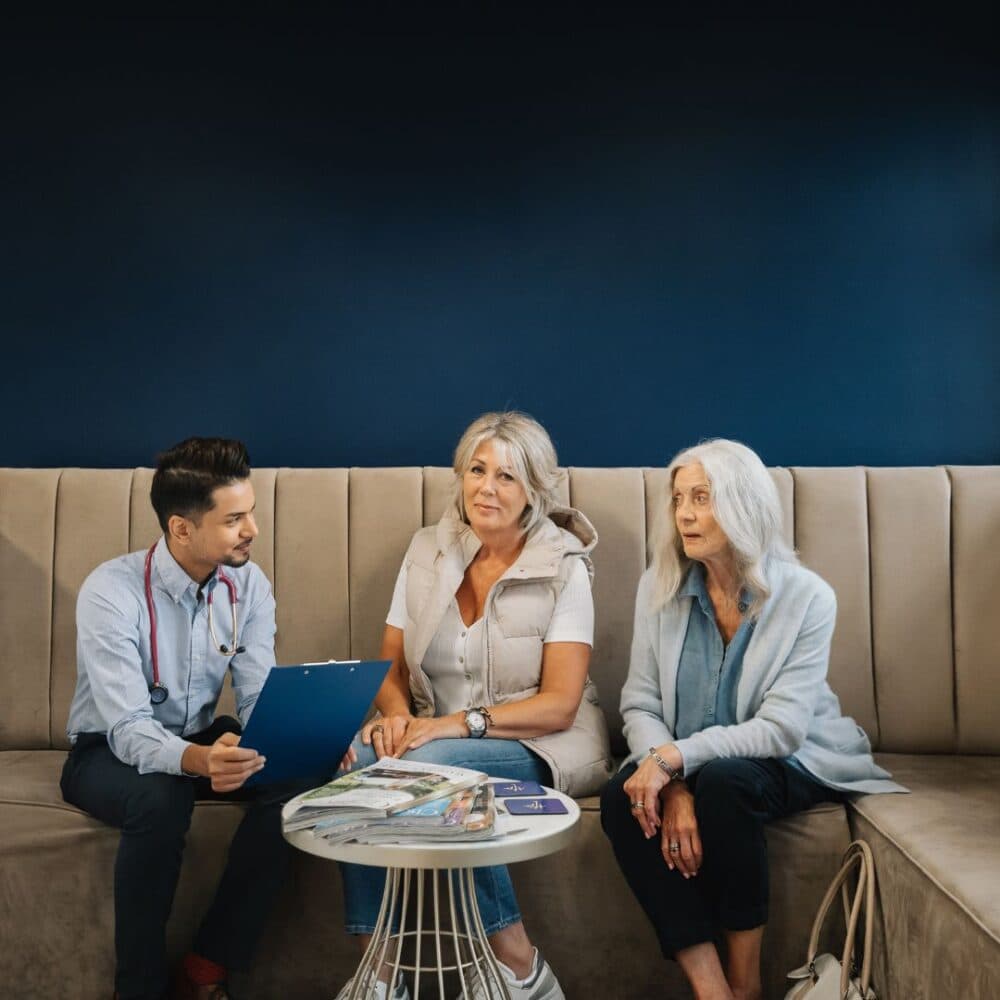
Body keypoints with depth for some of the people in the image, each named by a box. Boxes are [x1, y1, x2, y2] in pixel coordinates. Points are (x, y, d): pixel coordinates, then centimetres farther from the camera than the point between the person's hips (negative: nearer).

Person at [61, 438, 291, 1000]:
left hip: (200, 741, 5)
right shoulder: (112, 591, -25)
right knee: (160, 799, -37)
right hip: (109, 751, -4)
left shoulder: (249, 585, -10)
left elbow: (261, 698, -13)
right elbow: (128, 728, -31)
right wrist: (197, 760, -52)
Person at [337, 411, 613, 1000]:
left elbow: (558, 706, -13)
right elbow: (392, 667, 8)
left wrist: (458, 723, -25)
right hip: (436, 737, 4)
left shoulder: (564, 569, -7)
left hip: (543, 747, -4)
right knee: (363, 760, -28)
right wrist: (395, 716, -16)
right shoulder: (428, 552, 6)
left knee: (430, 766, -34)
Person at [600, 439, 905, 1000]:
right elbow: (640, 705, -5)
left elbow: (780, 730, -20)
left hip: (795, 764, -3)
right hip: (691, 764, 4)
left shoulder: (807, 597, -15)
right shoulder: (660, 586, -4)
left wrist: (675, 757, -30)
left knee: (722, 782, -35)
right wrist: (672, 787, -23)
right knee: (623, 799, -26)